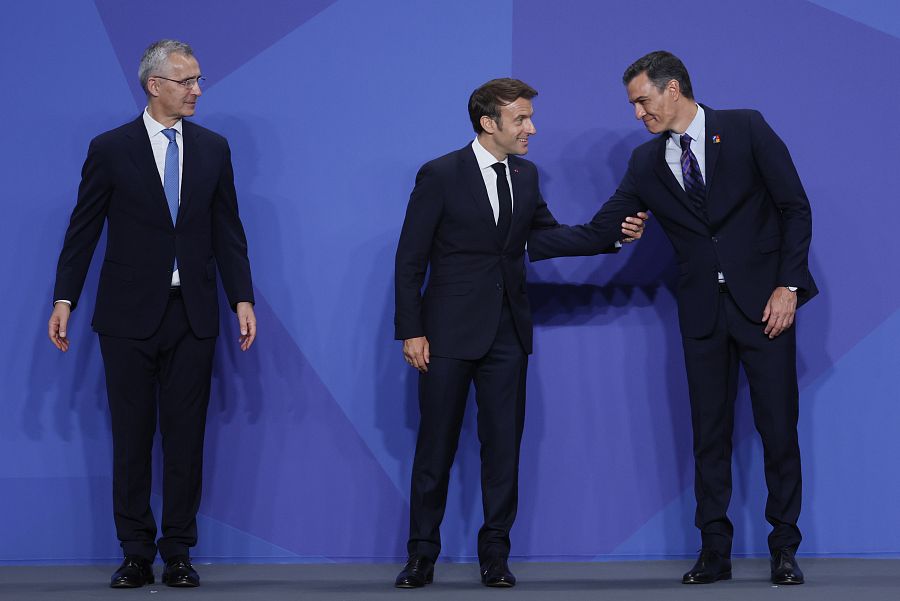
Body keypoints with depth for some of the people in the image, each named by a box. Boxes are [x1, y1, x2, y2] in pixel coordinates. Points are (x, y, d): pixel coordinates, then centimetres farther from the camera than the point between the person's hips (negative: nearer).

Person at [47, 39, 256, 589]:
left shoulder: (213, 149, 7)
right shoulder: (111, 149, -1)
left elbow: (227, 230, 7)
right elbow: (84, 229, 1)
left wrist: (242, 299, -1)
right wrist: (65, 300, -4)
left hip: (192, 316, 2)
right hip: (129, 316, -2)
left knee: (186, 438, 4)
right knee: (132, 438, 3)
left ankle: (178, 554, 11)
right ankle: (137, 554, 10)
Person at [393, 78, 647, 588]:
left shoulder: (525, 174, 8)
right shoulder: (441, 175, -8)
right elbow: (410, 259, -6)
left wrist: (614, 235, -1)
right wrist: (411, 331, -11)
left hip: (507, 332, 5)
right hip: (450, 332, -5)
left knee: (504, 446, 5)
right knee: (436, 446, 2)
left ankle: (496, 555, 13)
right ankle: (422, 556, 12)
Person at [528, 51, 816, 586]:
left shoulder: (745, 129, -4)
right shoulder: (648, 164, 6)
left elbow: (796, 208, -4)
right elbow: (598, 232, 5)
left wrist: (788, 285, -11)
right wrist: (522, 243, -4)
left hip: (764, 301, -3)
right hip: (703, 311, 4)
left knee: (779, 429, 0)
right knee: (709, 434, 5)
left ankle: (785, 549, 10)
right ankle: (715, 552, 12)